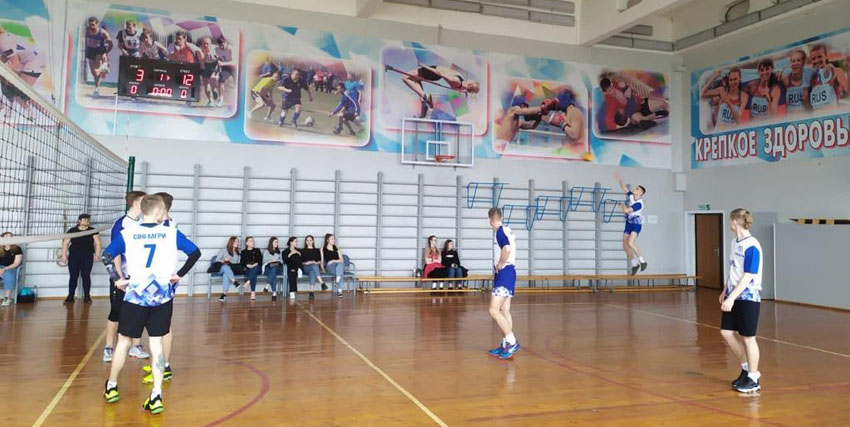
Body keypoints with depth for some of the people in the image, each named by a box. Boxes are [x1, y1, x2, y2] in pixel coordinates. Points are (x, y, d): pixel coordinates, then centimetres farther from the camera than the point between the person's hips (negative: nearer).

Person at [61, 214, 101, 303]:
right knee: (73, 276, 1)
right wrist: (64, 255, 0)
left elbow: (97, 243, 1)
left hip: (87, 256, 0)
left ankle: (87, 296, 6)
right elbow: (65, 243, 7)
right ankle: (70, 296, 6)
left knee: (86, 276, 1)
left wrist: (97, 255, -8)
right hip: (74, 256, 0)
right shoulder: (72, 230, 6)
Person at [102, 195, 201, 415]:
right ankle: (156, 395, 1)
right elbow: (195, 252, -3)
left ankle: (111, 387, 34)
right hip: (162, 296, 0)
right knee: (157, 343, 6)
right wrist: (179, 274, 4)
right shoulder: (171, 233, 0)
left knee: (124, 341, 16)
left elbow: (106, 256, -7)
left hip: (136, 296, 0)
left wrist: (117, 279, 2)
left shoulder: (127, 233, 0)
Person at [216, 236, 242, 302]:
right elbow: (217, 260, 3)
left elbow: (237, 263, 10)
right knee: (225, 266, -39)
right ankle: (234, 282, -53)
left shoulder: (237, 252, 18)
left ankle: (224, 294, -49)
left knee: (226, 274, -37)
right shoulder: (224, 250, 8)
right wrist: (223, 261, -14)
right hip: (221, 268, -1)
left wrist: (230, 262, -5)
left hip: (231, 269, 1)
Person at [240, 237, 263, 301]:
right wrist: (247, 265, -13)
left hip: (257, 268, 1)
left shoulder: (257, 251, 20)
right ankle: (253, 293, -45)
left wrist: (255, 264, -12)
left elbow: (260, 261, 8)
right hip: (247, 269, -1)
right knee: (254, 275, -36)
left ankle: (248, 281, -53)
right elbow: (242, 262, 7)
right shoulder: (243, 252, 19)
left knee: (254, 268, -38)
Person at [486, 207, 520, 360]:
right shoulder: (507, 230, 15)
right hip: (509, 272, 10)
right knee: (504, 310, 11)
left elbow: (507, 249, -29)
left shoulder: (499, 231, -13)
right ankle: (507, 345, 15)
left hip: (504, 273, -10)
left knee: (494, 310, -12)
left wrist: (499, 265, -16)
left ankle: (512, 342, -10)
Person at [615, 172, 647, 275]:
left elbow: (626, 210, -28)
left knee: (630, 243, -26)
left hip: (636, 224, -7)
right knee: (625, 246, 3)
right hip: (628, 223, 7)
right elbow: (624, 187, 2)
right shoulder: (630, 195, -2)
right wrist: (619, 179, -12)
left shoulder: (639, 204, -23)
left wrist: (622, 204, -9)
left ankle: (642, 261, -11)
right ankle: (634, 264, 18)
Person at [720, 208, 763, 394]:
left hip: (748, 297, -8)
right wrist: (725, 290, 19)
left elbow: (748, 276, -22)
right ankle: (746, 367, 27)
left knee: (747, 337, 1)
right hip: (734, 296, 8)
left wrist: (731, 298, -25)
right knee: (727, 332, 10)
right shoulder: (735, 242, 9)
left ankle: (753, 379, 16)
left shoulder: (751, 246, -18)